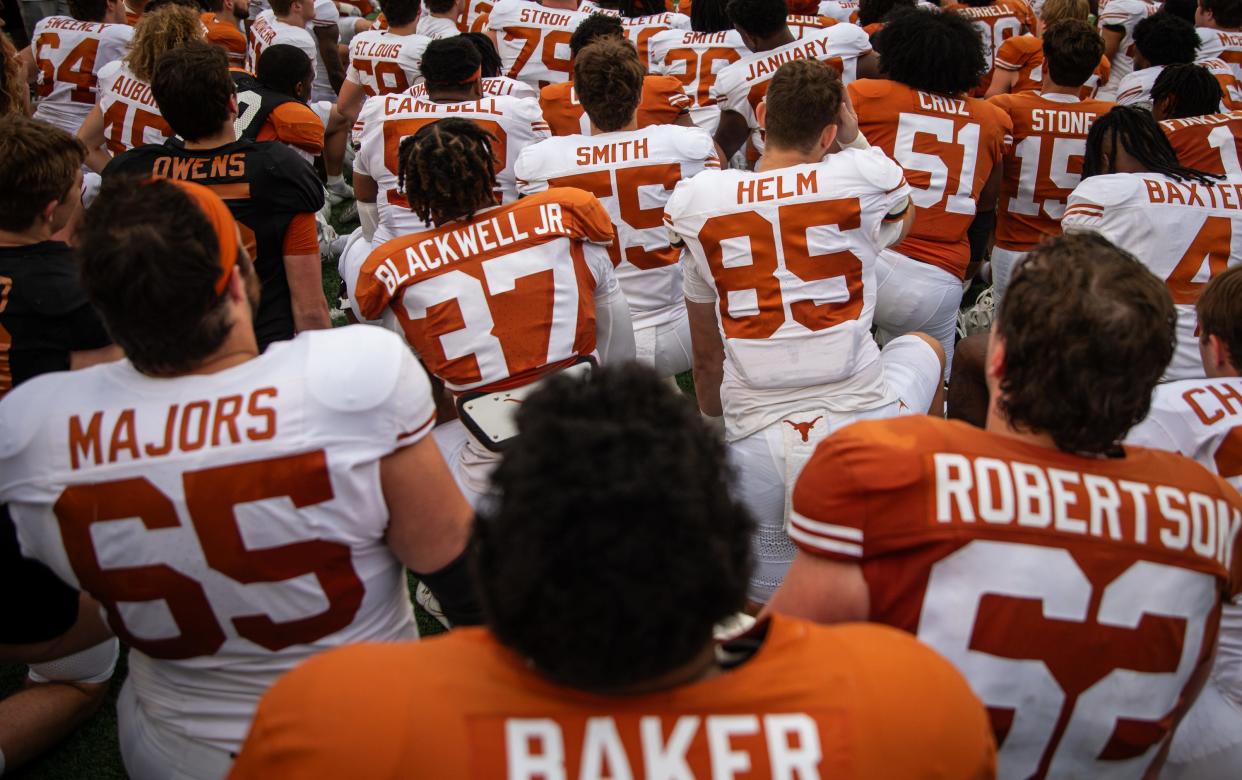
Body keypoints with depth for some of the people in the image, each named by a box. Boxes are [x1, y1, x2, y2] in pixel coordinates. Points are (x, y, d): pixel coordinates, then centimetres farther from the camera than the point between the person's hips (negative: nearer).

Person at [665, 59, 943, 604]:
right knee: (922, 347, 36)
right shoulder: (864, 175, -3)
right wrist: (854, 136, 31)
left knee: (772, 614, 30)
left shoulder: (698, 202, 4)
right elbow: (903, 221, 26)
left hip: (756, 445, 2)